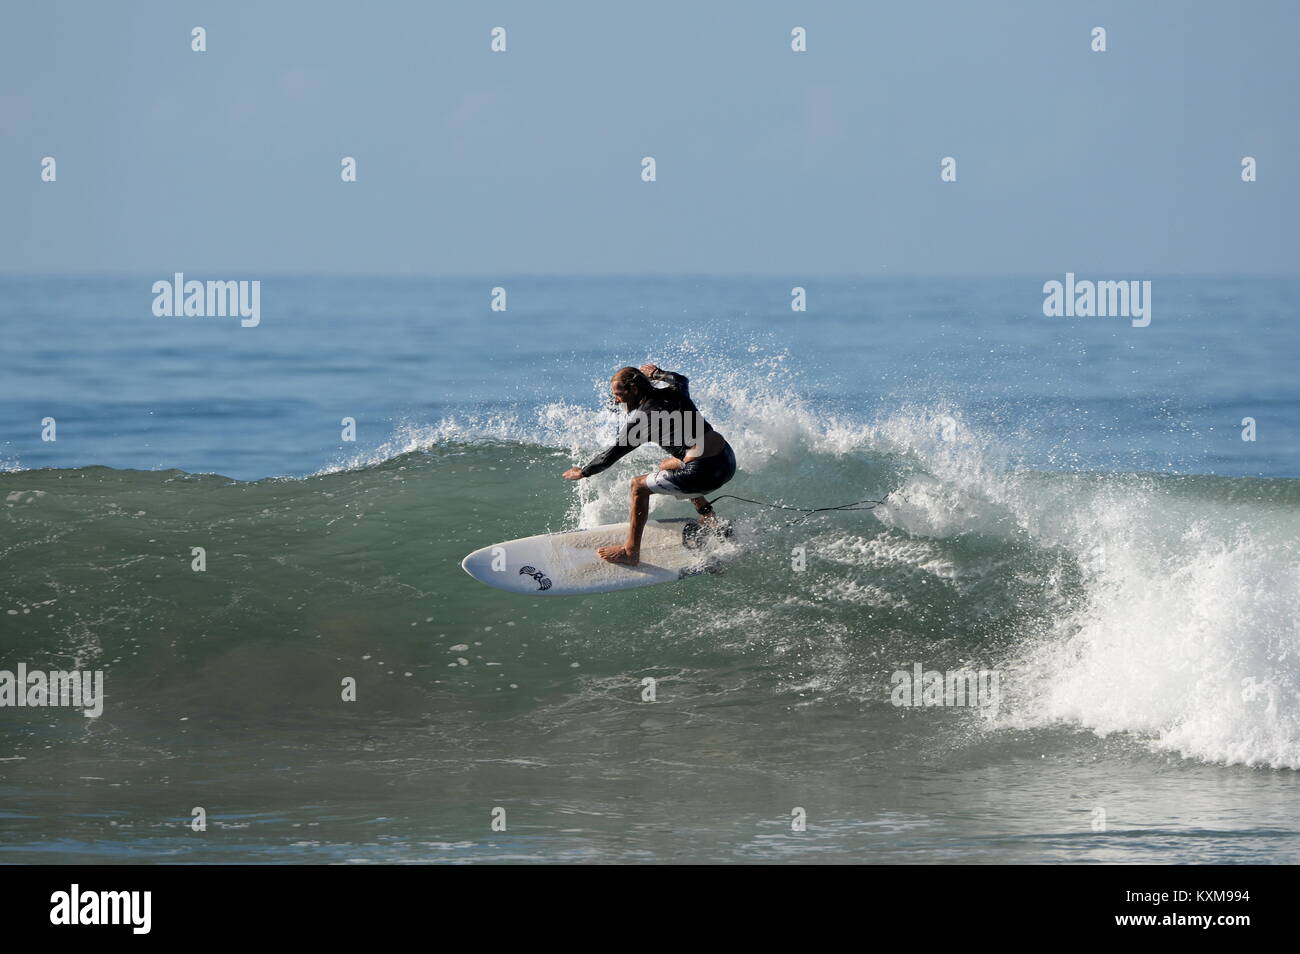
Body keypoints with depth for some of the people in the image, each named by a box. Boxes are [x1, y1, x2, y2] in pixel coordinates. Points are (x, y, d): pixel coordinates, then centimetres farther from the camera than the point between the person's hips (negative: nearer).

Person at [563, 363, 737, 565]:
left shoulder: (639, 418, -5)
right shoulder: (674, 394, 12)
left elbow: (614, 453, 3)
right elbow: (682, 380, 38)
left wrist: (584, 472, 17)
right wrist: (658, 373, 54)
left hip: (706, 471, -8)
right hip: (728, 459, 8)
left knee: (639, 486, 5)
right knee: (666, 466, 34)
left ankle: (631, 552, 8)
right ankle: (709, 518, 35)